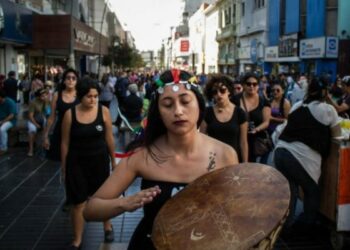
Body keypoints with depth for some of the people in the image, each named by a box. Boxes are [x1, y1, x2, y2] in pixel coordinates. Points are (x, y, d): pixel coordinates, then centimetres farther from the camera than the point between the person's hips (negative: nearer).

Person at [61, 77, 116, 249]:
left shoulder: (103, 111, -9)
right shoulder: (70, 114, -11)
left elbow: (109, 138, 1)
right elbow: (65, 143, -3)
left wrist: (113, 160, 9)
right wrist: (64, 167, 1)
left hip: (100, 160, 1)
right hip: (77, 162, -1)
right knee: (78, 202, 4)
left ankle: (107, 227, 41)